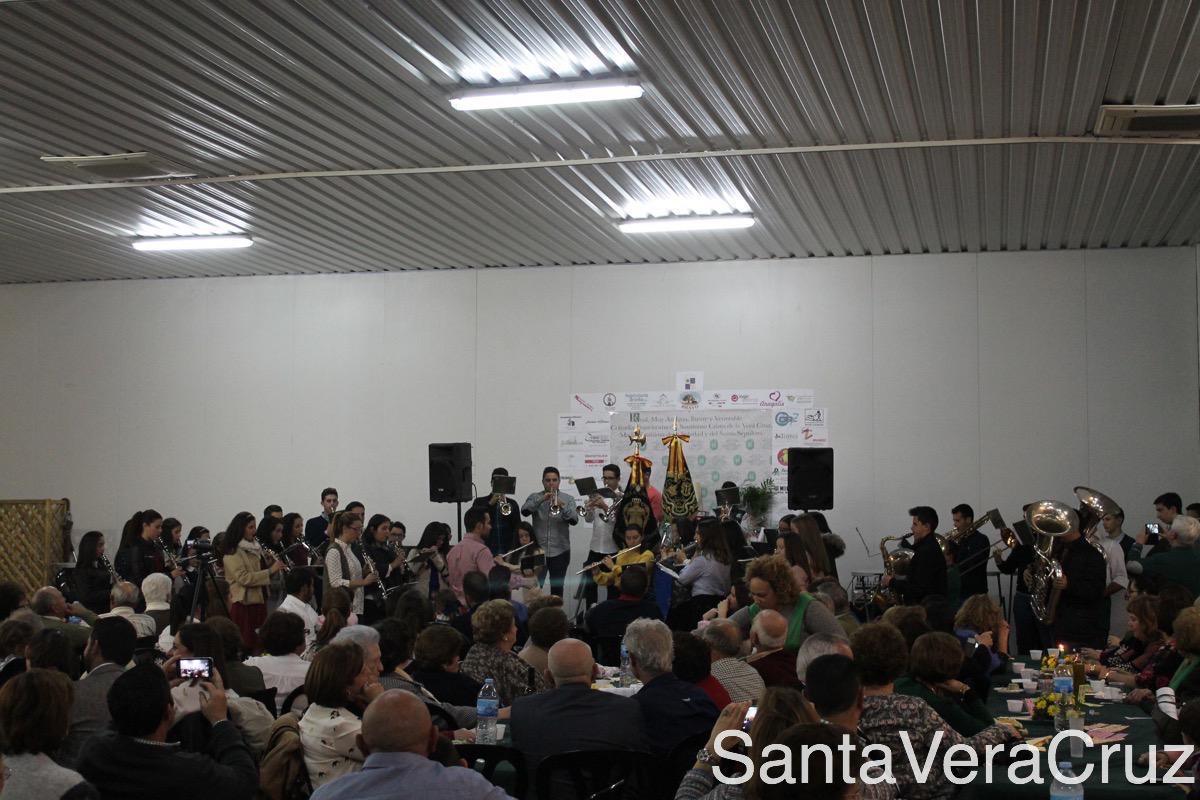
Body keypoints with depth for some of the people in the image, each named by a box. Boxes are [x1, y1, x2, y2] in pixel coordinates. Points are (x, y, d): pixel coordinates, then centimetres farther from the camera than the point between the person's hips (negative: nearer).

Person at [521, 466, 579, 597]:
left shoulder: (568, 499, 7)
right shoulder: (535, 497, 7)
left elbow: (574, 520, -7)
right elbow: (524, 511, -12)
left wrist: (563, 506, -24)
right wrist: (541, 500, -24)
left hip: (560, 551, 0)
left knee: (557, 589, 3)